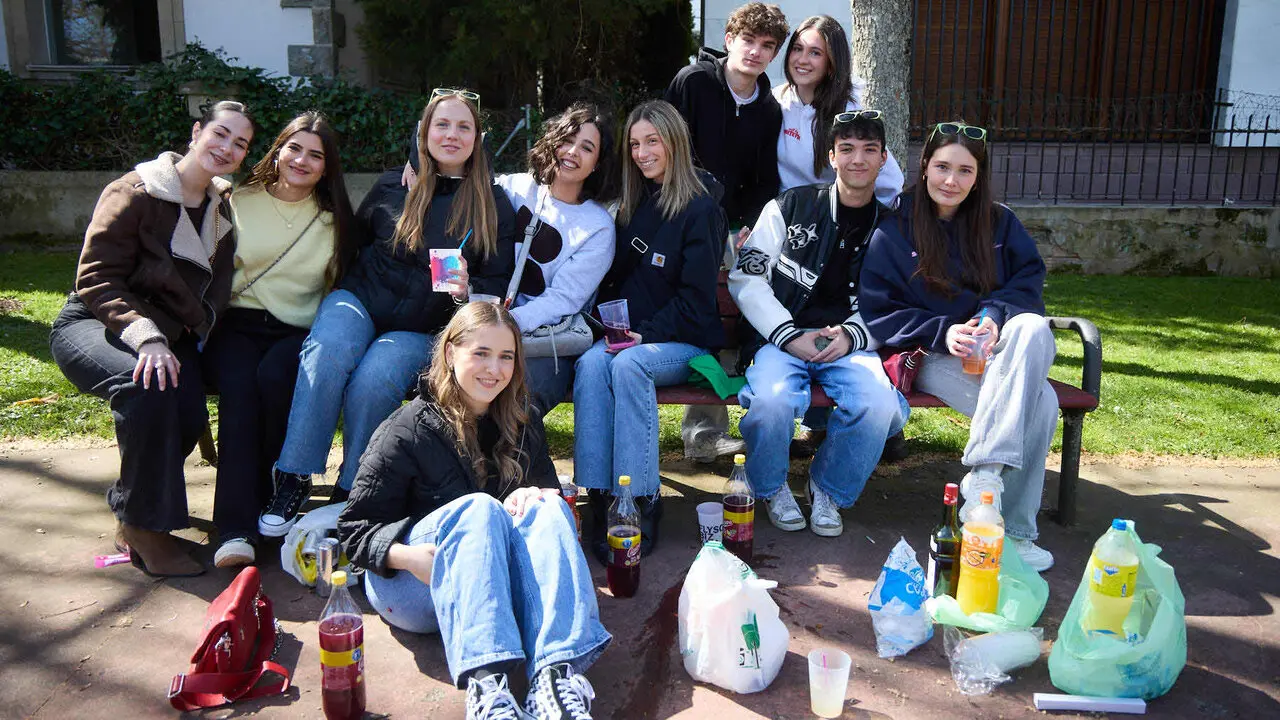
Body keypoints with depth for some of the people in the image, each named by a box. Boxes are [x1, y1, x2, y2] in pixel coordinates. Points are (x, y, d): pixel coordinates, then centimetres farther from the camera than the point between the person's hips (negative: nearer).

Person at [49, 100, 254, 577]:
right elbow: (97, 278, -15)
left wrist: (197, 332, -5)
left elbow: (216, 292, 15)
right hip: (91, 325, -5)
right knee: (148, 385, -36)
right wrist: (145, 337, -29)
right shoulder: (136, 193, -10)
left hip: (166, 335, 5)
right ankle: (144, 525, -21)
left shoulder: (224, 208, 9)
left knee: (189, 416, -26)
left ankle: (131, 507, 1)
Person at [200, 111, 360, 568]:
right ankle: (236, 529, -37)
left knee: (275, 375, -34)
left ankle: (276, 499, -17)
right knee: (238, 382, -32)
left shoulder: (334, 220, 15)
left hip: (300, 332, 0)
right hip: (238, 323, 0)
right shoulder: (237, 204, 13)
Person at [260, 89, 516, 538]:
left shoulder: (494, 205, 6)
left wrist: (467, 291, -17)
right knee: (327, 352, -32)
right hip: (360, 300, 2)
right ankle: (292, 483, -24)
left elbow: (499, 283, 4)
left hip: (422, 329, -1)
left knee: (373, 382, -31)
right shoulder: (392, 186, 11)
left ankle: (350, 496, -13)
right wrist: (343, 293, 5)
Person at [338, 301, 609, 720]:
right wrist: (408, 556, -27)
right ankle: (486, 684, -52)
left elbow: (551, 490, 13)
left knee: (545, 508, -26)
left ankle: (556, 674, -47)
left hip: (500, 582, 4)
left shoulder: (523, 424, 10)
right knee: (479, 508, -32)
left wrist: (536, 496, -13)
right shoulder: (407, 431, -5)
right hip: (417, 588, -4)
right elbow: (355, 528, -5)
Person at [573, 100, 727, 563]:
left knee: (628, 365, -34)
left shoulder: (700, 209, -5)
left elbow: (695, 298, -10)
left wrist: (645, 334, -18)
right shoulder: (633, 205, 16)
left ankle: (641, 499, -31)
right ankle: (600, 498, -32)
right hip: (629, 335, 5)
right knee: (591, 364, -27)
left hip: (686, 342, -5)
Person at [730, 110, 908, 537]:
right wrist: (790, 336, -11)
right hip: (782, 338, -2)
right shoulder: (792, 206, 7)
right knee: (771, 401, -34)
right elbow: (745, 278, 1)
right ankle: (771, 487, 0)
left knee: (880, 407, -30)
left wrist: (851, 335, -9)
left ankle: (829, 490, 1)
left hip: (851, 345, 2)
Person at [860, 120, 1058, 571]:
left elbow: (1029, 280, 8)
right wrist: (942, 331, -16)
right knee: (1039, 402, -31)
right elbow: (878, 314, 0)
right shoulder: (893, 232, 3)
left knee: (1033, 327, -36)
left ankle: (985, 475, -38)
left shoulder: (999, 223, 12)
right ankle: (1012, 533, -24)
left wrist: (995, 315, -14)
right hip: (932, 357, -3)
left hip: (996, 347, 4)